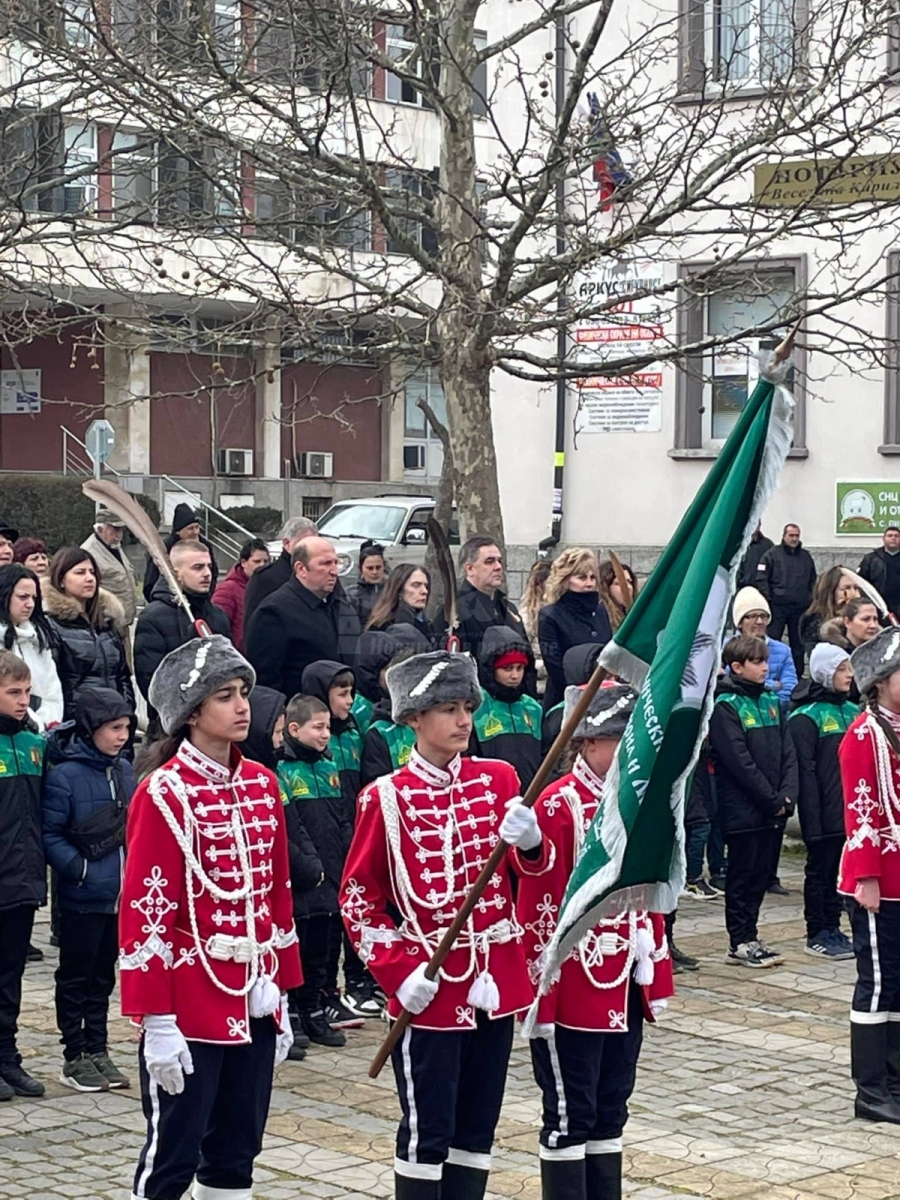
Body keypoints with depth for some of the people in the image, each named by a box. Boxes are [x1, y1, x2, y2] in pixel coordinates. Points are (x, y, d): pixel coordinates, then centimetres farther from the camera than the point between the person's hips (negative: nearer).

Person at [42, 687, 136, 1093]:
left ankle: (98, 1051, 25)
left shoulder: (126, 770, 5)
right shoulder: (65, 775, -14)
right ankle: (75, 1058, 15)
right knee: (75, 977, 6)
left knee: (103, 975, 15)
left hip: (121, 895, 6)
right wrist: (79, 869, -20)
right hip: (82, 898, -6)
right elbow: (49, 834, -13)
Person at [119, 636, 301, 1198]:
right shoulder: (164, 794, -12)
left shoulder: (263, 783, 8)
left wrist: (282, 994, 13)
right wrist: (157, 1021, -17)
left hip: (254, 1004, 6)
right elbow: (146, 912, -14)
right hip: (191, 1006, -6)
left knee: (236, 1154, 13)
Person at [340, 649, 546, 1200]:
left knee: (479, 1125, 12)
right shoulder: (386, 798, -7)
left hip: (495, 981, 4)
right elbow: (359, 899, -2)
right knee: (428, 1130, 1)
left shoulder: (499, 779, 4)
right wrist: (399, 970, -12)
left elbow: (537, 870, 1)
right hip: (430, 987, -4)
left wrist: (530, 841, -22)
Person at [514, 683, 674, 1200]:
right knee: (569, 1116, 2)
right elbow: (539, 907, -15)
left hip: (625, 988, 7)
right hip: (574, 991, -7)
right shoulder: (558, 806, -15)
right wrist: (539, 993, -15)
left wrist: (657, 979, 14)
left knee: (611, 1111, 15)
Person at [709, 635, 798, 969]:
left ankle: (749, 936, 21)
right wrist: (773, 800, -14)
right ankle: (740, 943, 8)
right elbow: (740, 762, -16)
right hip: (743, 811, -7)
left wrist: (787, 796, -5)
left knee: (763, 873, 11)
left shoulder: (771, 701, 11)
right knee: (742, 875, 1)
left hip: (774, 809, 7)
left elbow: (788, 753, 9)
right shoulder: (725, 706, -11)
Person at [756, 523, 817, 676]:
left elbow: (813, 581, 18)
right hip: (777, 606, -4)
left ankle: (797, 675, 15)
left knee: (798, 644, 9)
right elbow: (761, 579, -4)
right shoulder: (772, 554, -1)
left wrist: (810, 598, 6)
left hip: (800, 607, 4)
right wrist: (768, 600, -9)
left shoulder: (806, 556, 12)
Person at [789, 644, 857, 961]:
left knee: (839, 871, 12)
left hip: (849, 811, 6)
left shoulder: (853, 711, 12)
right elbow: (805, 771, -14)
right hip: (824, 813, -6)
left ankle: (833, 929, 21)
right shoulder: (806, 717, -10)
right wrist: (812, 820, -18)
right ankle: (817, 935, 10)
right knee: (820, 871, 3)